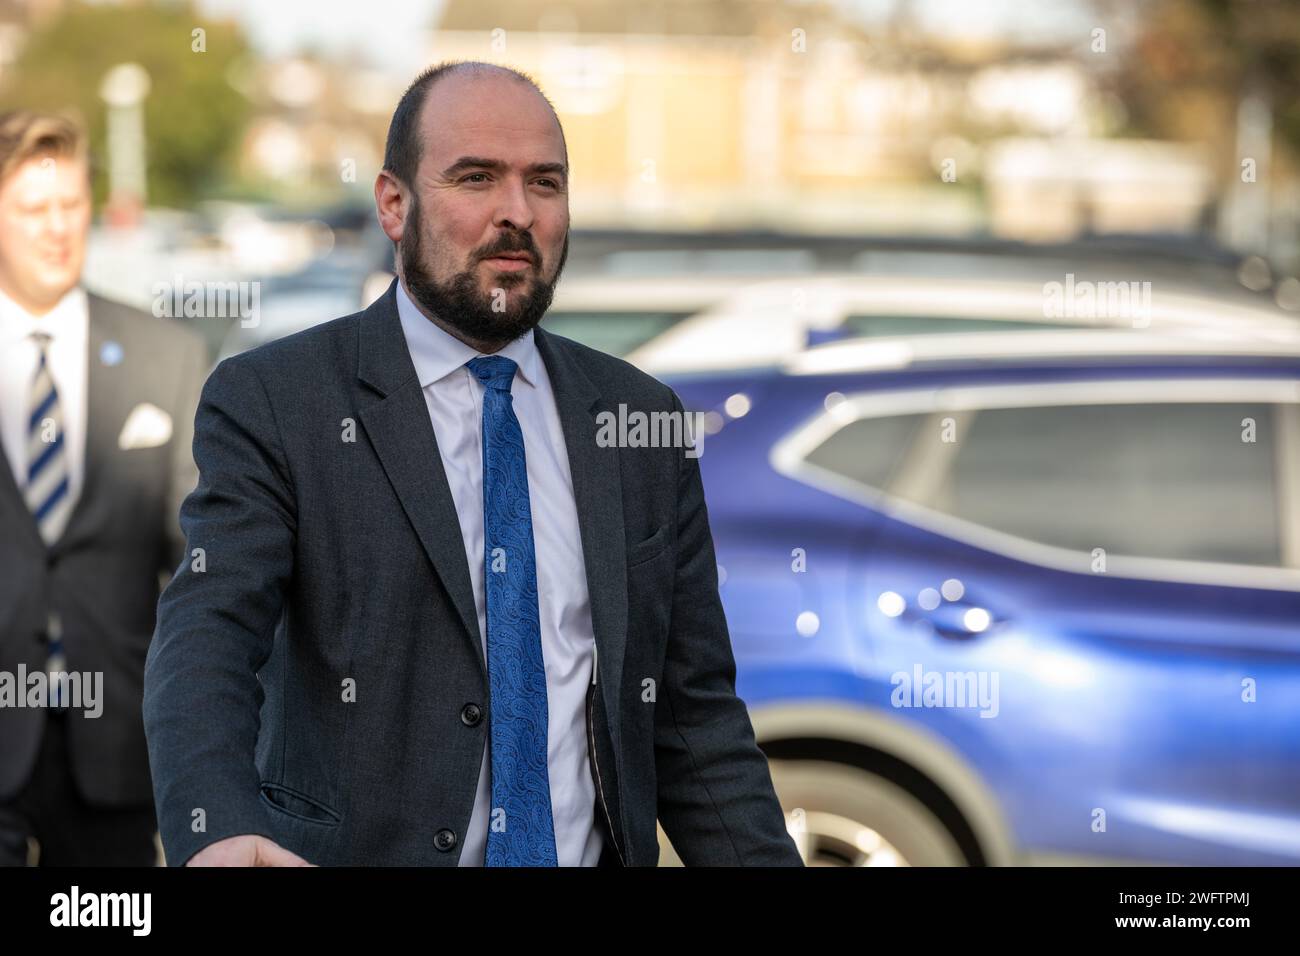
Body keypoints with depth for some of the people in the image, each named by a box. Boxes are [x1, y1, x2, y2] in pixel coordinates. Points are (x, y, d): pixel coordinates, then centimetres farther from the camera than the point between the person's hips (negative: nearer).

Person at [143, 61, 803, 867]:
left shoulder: (641, 418, 4)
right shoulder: (273, 404, -8)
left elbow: (695, 712, 5)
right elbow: (206, 638, -21)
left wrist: (765, 861, -7)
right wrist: (216, 834, -40)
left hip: (597, 850, 4)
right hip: (354, 852, -4)